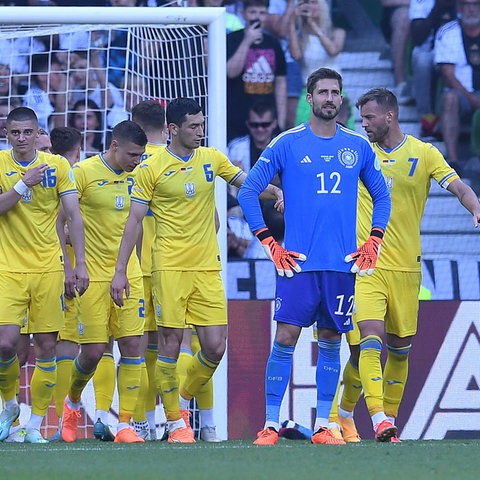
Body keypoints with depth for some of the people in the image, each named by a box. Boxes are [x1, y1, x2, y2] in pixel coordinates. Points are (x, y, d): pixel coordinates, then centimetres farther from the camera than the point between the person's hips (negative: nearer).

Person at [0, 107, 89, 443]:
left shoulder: (58, 166, 2)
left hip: (48, 267, 1)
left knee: (46, 346, -1)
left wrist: (81, 264, -4)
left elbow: (74, 215, 2)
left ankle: (36, 423, 8)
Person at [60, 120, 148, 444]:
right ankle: (73, 402, 26)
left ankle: (125, 424, -1)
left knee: (132, 345, -5)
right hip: (93, 275, -4)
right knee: (93, 351, -5)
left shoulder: (135, 175, 7)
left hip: (129, 274, 4)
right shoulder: (84, 172, -9)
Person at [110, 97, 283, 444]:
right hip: (170, 267, -4)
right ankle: (175, 420, 9)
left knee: (215, 347, -3)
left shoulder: (211, 159, 8)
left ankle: (183, 399, 22)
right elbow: (134, 221, 1)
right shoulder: (152, 168, -1)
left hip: (208, 268, 4)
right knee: (170, 344, -3)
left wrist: (278, 192, -4)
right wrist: (120, 271, -2)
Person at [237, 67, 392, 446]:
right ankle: (270, 425, -4)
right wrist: (270, 245, -4)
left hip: (343, 264, 3)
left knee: (331, 342, 6)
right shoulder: (287, 144, -1)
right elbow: (248, 192, 1)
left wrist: (373, 244, 7)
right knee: (285, 339, -8)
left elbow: (382, 196, 19)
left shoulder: (358, 146, 9)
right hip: (298, 261, -3)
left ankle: (323, 426, 11)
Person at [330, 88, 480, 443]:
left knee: (400, 347, 8)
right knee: (370, 339, -17)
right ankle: (378, 420, -22)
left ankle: (389, 419, 22)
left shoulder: (424, 154, 2)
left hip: (405, 267, 1)